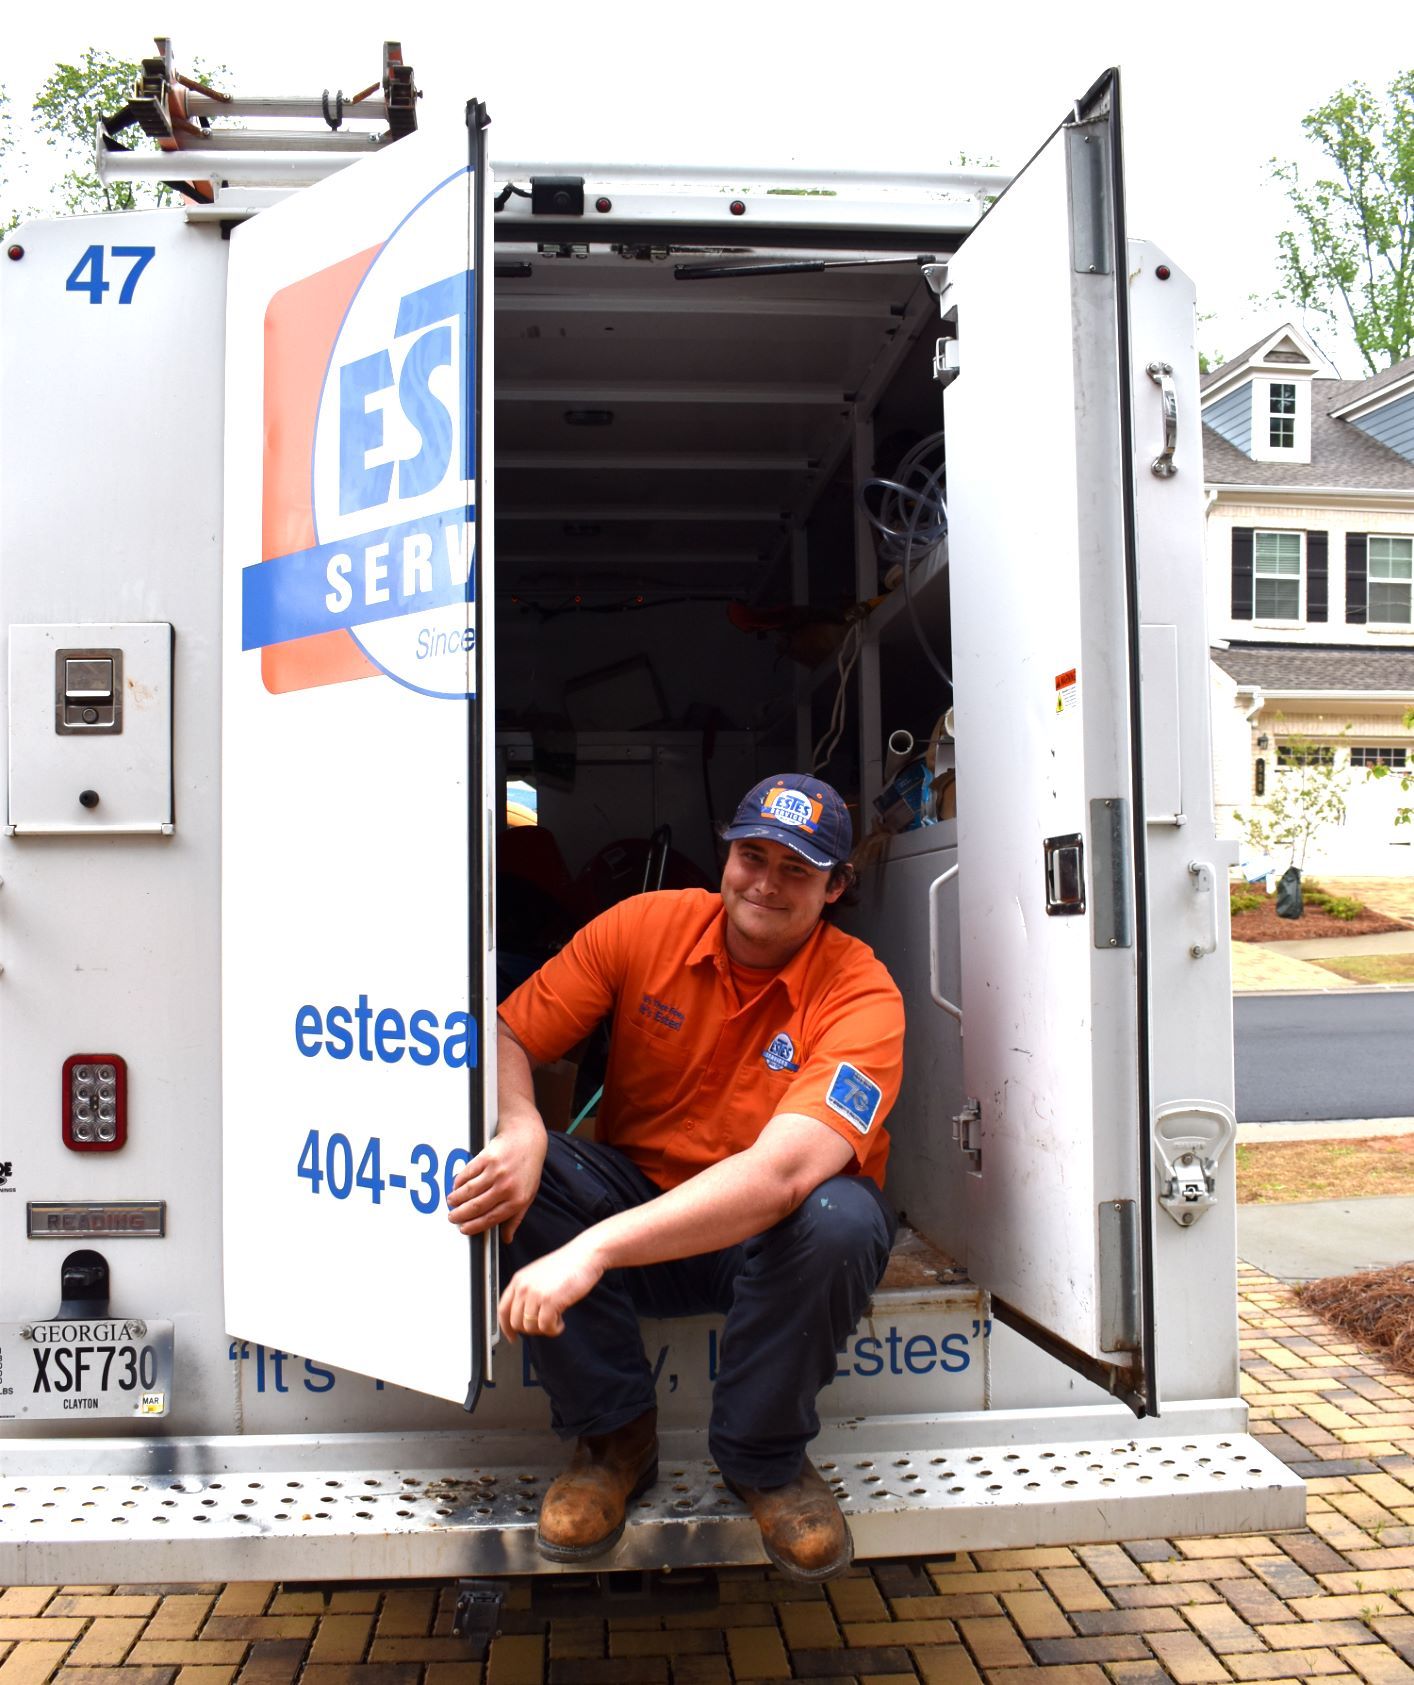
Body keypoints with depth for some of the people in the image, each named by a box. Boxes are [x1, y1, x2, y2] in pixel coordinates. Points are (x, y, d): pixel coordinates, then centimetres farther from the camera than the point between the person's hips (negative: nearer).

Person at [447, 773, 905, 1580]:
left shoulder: (861, 994, -21)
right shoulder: (646, 925, -10)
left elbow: (781, 1173, -36)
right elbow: (506, 1037, -9)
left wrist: (594, 1249, -45)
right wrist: (520, 1128, -34)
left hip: (768, 1238, -2)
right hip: (638, 1197, 3)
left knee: (842, 1219, -36)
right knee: (512, 1172, -26)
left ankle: (766, 1458, -6)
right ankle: (613, 1432, -6)